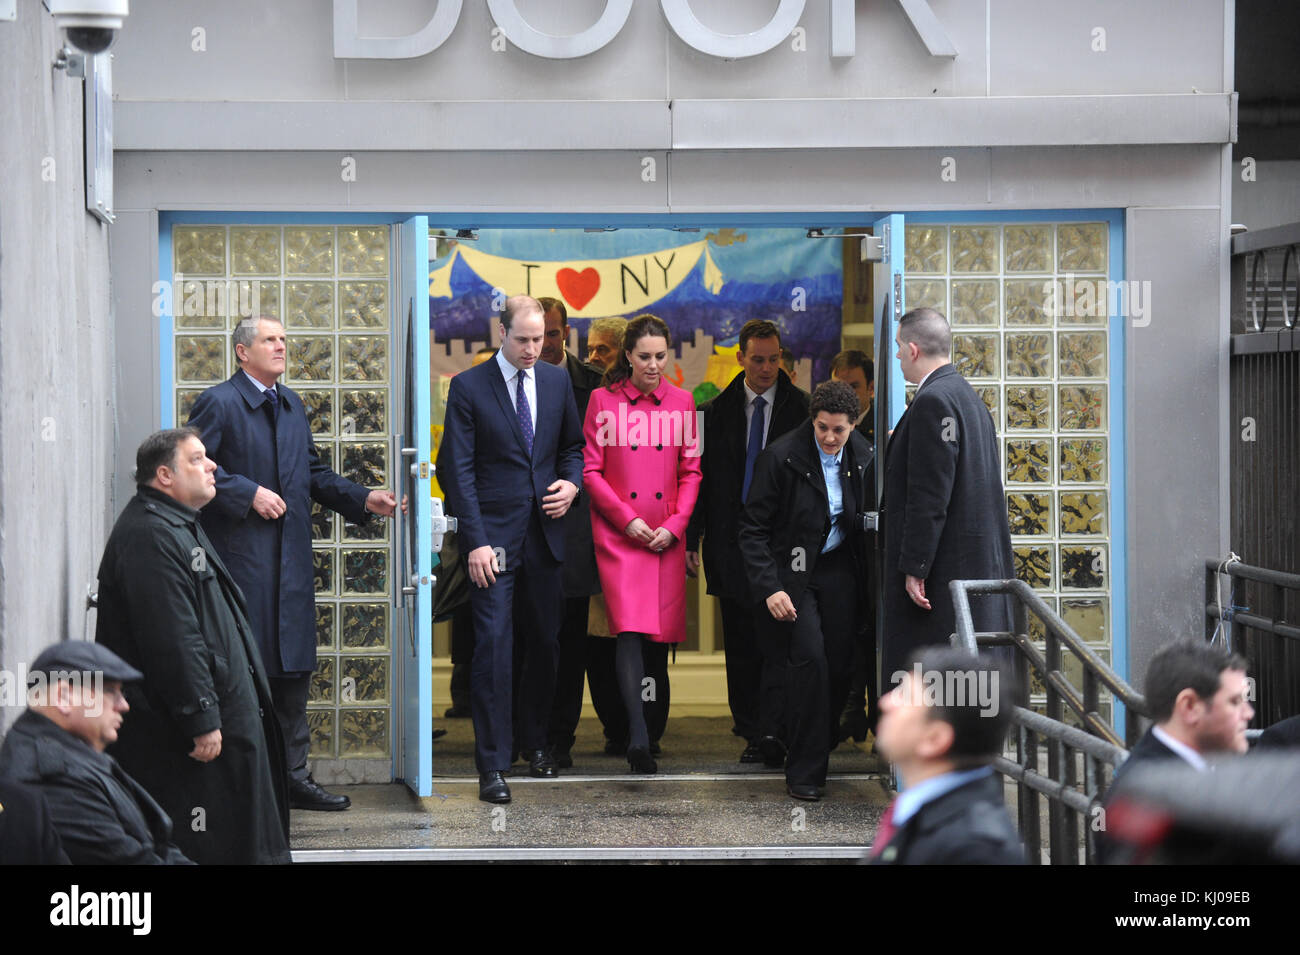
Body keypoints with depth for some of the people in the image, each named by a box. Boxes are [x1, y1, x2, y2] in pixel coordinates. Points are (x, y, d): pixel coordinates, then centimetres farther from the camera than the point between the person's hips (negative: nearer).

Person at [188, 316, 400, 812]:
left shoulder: (292, 405, 18)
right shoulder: (218, 403, -6)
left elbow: (314, 472, 21)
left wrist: (363, 499, 8)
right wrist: (248, 493, -19)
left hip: (291, 557, 8)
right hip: (240, 558, -8)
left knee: (293, 667, 9)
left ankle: (292, 775, 16)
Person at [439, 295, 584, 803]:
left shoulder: (557, 381, 9)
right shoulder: (469, 387, -4)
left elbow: (573, 446, 21)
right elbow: (458, 470, -6)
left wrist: (571, 483, -2)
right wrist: (475, 541, -13)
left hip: (544, 533, 4)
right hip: (493, 537, -4)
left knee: (544, 643, 10)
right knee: (493, 647, -8)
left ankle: (534, 741, 28)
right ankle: (492, 765, -5)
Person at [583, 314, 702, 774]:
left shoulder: (681, 401, 8)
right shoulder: (603, 400, 1)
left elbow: (690, 471, 10)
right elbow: (591, 470, 1)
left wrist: (675, 525, -2)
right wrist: (627, 519, -8)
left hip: (667, 536, 3)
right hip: (618, 532, -3)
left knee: (663, 629, 3)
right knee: (630, 630, -16)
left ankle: (658, 725, 18)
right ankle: (638, 738, -24)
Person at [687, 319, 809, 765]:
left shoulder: (803, 409, 2)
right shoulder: (717, 411, 9)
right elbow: (701, 477, 9)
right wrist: (691, 539, 3)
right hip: (732, 542, 3)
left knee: (778, 640, -11)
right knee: (740, 645, 9)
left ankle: (771, 732, -15)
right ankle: (751, 731, 20)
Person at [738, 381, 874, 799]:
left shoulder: (864, 457, -1)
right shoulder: (781, 456, -13)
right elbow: (752, 529, -10)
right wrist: (770, 588, -18)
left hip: (840, 572, 4)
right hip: (793, 571, -4)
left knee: (838, 665, -3)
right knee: (810, 657, -17)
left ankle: (819, 750, 16)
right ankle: (805, 772, -8)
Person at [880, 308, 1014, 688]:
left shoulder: (933, 402, -15)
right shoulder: (966, 395, 16)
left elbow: (929, 495, -19)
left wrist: (915, 568, -18)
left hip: (946, 567, -10)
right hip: (981, 564, 10)